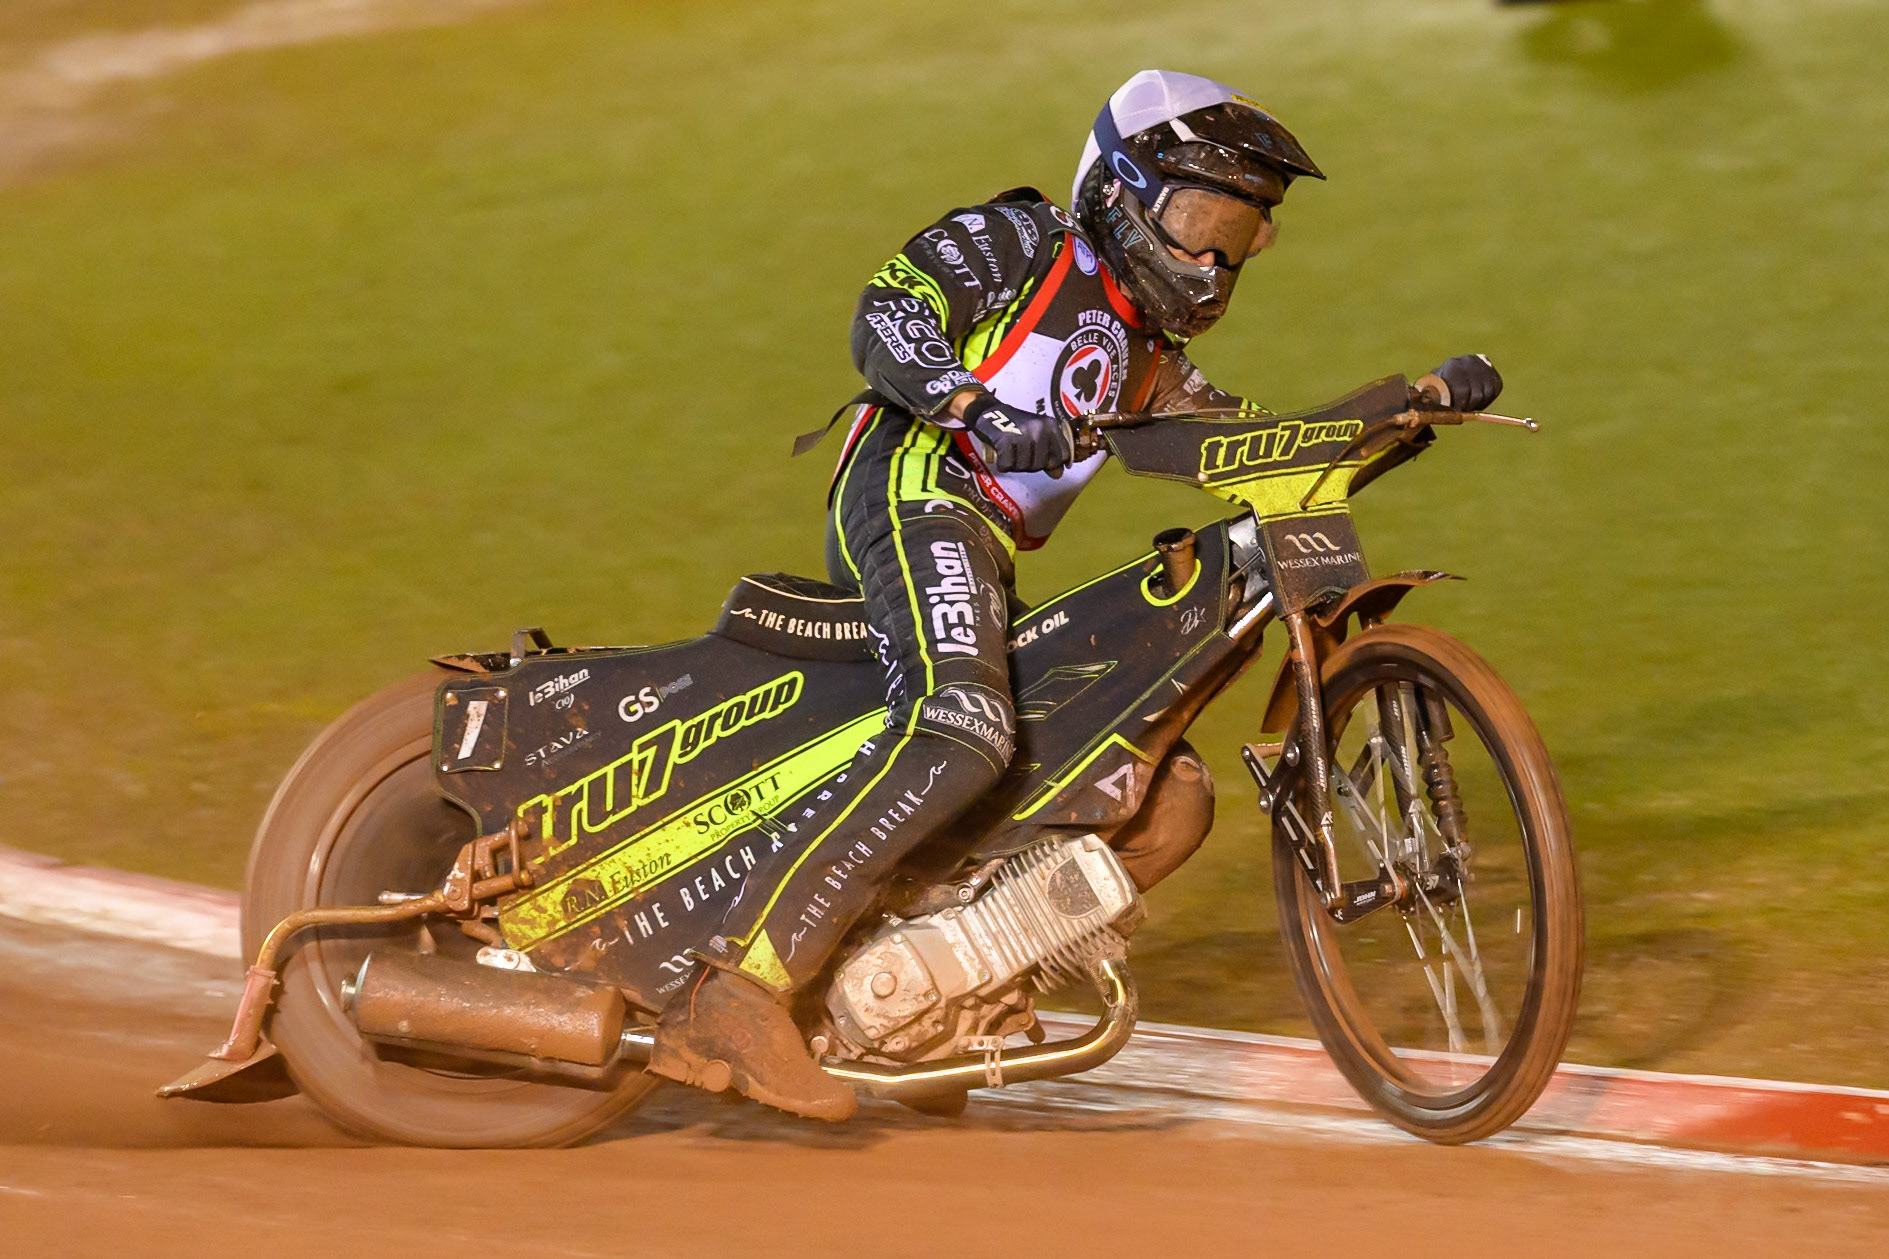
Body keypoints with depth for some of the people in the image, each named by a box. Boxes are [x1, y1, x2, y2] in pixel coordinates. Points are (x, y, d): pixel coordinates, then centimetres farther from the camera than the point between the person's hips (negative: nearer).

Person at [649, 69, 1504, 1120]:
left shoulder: (1148, 361, 30)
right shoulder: (1021, 244, 7)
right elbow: (889, 315, -8)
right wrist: (976, 409, -26)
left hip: (991, 561, 9)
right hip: (918, 493, -9)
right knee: (961, 733, -34)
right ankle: (742, 989, -44)